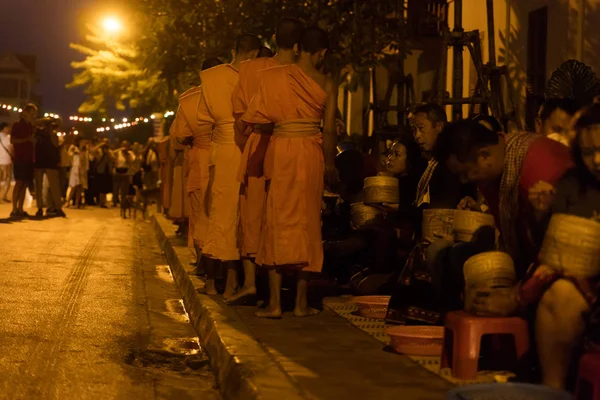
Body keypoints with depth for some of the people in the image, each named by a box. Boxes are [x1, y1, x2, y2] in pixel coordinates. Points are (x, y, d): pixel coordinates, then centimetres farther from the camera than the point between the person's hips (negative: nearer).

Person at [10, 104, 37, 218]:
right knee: (19, 183, -9)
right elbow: (12, 140, -11)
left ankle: (20, 210, 8)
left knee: (25, 184, 5)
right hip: (20, 158, -7)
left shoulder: (31, 126, 16)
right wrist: (27, 139, -17)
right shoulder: (17, 125, -3)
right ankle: (14, 210, -7)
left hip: (29, 159, 7)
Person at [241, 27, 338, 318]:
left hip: (280, 150, 0)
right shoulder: (327, 85, -1)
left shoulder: (273, 76, -1)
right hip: (311, 152, 0)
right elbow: (329, 130, -1)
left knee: (278, 221, 4)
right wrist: (330, 164, 10)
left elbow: (254, 116, -1)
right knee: (306, 222, 8)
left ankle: (275, 303, 1)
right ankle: (301, 302, 11)